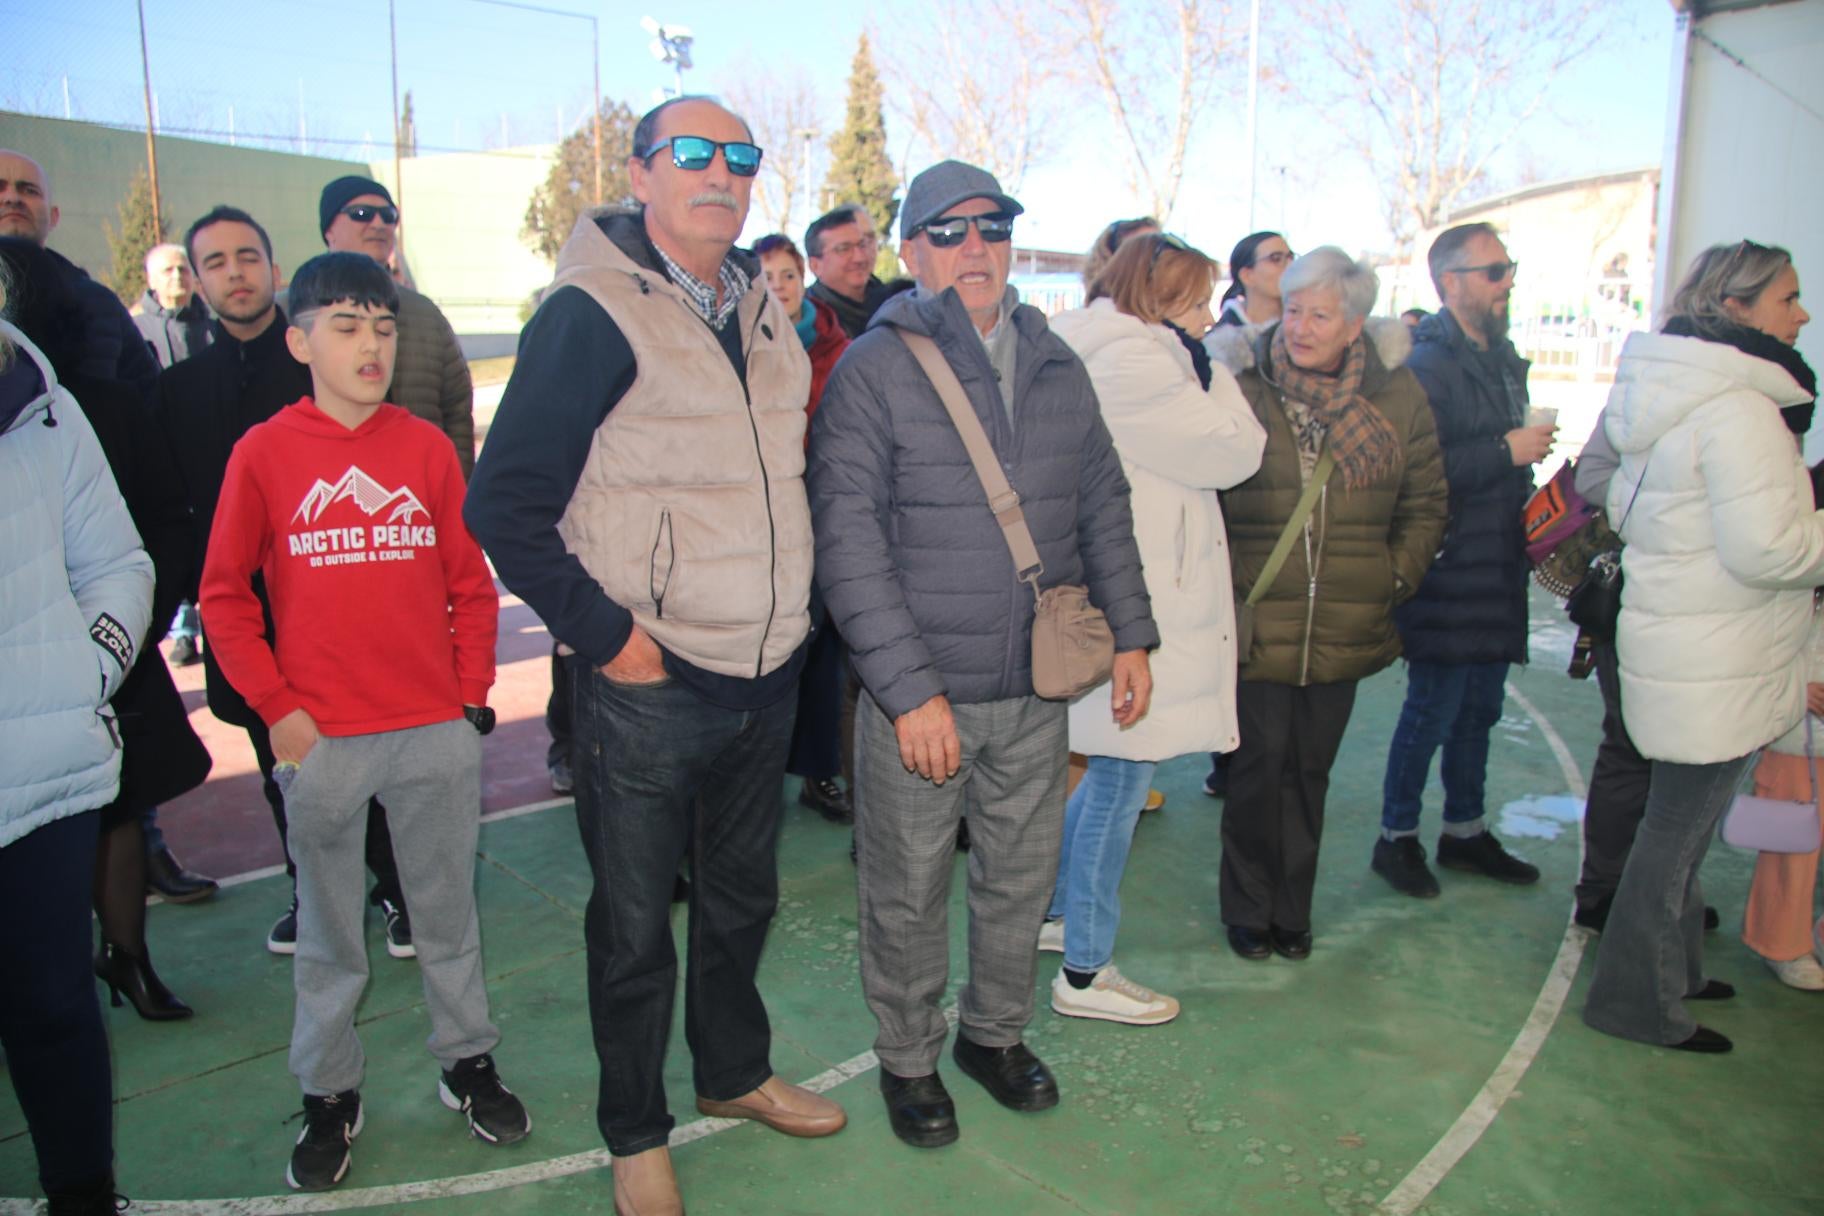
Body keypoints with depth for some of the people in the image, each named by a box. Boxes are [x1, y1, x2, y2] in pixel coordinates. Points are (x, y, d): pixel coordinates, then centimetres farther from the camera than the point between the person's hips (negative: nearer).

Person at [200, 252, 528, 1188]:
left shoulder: (426, 447, 2)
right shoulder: (263, 452, -2)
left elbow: (472, 584, 5)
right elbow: (223, 593, 2)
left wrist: (473, 696, 1)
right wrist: (276, 707, -4)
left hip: (437, 732, 1)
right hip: (321, 737, -1)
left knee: (449, 912, 13)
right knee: (328, 933, 12)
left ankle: (468, 1065, 31)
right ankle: (328, 1094, 29)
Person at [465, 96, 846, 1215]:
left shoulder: (764, 310, 9)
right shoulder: (592, 313, -11)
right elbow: (506, 502, -13)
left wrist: (788, 609, 12)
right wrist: (602, 632, -15)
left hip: (767, 674, 6)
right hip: (647, 688, -6)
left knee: (743, 896, 22)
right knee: (635, 923, 9)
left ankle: (735, 1072, 44)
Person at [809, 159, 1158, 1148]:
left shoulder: (1058, 369, 8)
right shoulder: (874, 370, -9)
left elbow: (1103, 506, 16)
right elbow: (847, 542, -15)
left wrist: (1130, 632, 9)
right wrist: (911, 690, -20)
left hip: (1038, 693, 5)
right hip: (916, 693, -4)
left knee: (1023, 876, 18)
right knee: (909, 892, 10)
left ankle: (995, 1032, 42)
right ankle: (908, 1057, 35)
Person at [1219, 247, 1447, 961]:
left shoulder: (1396, 394, 4)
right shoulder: (1243, 386, -3)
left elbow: (1425, 503, 13)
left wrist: (1396, 576, 4)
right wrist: (1224, 577, -2)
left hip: (1346, 628, 2)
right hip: (1257, 625, -2)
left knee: (1309, 769, 12)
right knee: (1260, 764, 2)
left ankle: (1291, 911, 29)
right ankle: (1248, 909, 22)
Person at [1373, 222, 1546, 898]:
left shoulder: (1501, 358, 16)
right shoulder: (1427, 365, -14)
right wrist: (1507, 450, -20)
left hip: (1496, 568, 9)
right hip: (1447, 573, -9)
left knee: (1480, 708, 16)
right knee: (1433, 710, -1)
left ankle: (1465, 831, 30)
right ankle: (1397, 837, 14)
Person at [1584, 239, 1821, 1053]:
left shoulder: (1667, 389, 9)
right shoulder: (1740, 408, -20)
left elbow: (1625, 508, 17)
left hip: (1669, 641, 10)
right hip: (1716, 667, -10)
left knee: (1676, 825, 21)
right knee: (1677, 835, 3)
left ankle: (1671, 971, 37)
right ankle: (1639, 1003, 16)